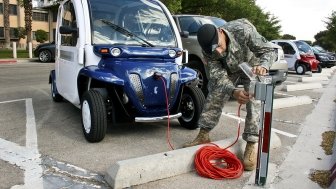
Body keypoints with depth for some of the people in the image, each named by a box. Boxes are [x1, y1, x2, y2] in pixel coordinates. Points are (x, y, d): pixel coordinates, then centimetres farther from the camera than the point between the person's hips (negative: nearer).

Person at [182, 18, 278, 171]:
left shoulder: (242, 30, -41)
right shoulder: (208, 50, -30)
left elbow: (269, 49, -33)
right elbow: (218, 76, -33)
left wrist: (263, 65, -56)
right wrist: (233, 92, -53)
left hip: (252, 66, -3)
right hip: (229, 70, 3)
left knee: (254, 103, -16)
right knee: (214, 97, 0)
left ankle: (252, 146, -10)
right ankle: (203, 136, 11)